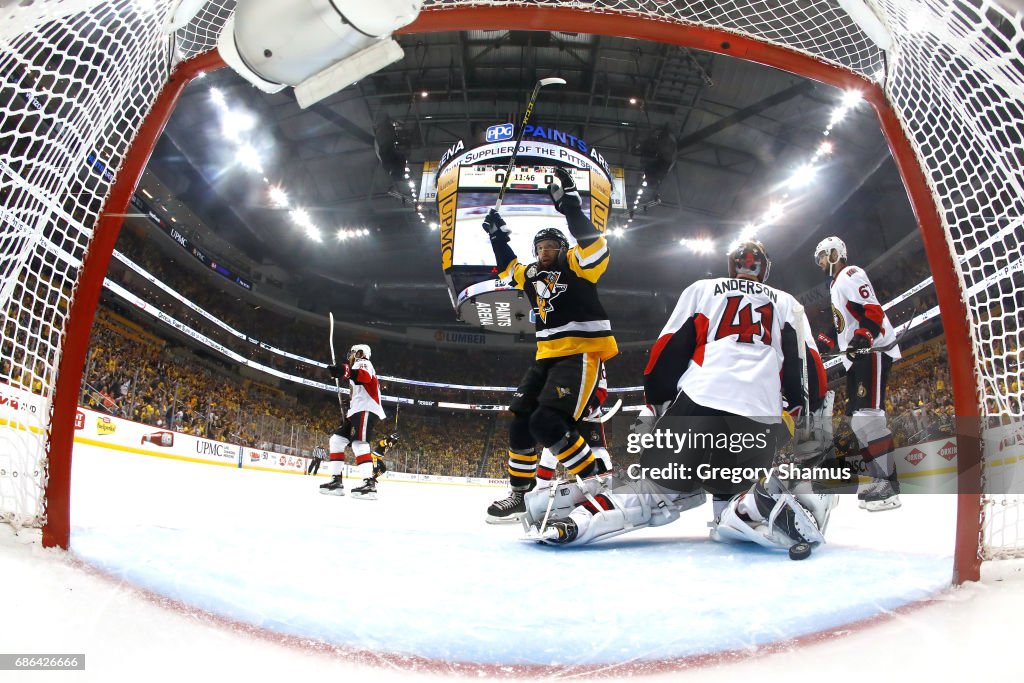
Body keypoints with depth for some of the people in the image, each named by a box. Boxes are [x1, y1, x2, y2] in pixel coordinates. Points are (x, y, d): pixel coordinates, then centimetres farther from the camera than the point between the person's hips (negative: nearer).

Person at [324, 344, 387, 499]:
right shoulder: (357, 370, 34)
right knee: (337, 440, 8)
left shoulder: (363, 363, 3)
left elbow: (366, 376, -24)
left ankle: (369, 483, -36)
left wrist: (346, 372, -40)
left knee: (359, 443, -25)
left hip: (366, 410, -11)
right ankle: (337, 481, 5)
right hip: (358, 412, 11)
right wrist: (349, 413, 27)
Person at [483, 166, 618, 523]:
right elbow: (508, 268, 35)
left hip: (582, 353, -9)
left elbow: (595, 246, -23)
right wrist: (498, 237, 28)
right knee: (521, 420, 5)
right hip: (547, 357, 9)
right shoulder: (532, 274, 18)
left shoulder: (576, 265, -3)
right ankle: (520, 493, 17)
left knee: (548, 422, -23)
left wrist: (570, 206, -25)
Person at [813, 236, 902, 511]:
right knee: (856, 419, 6)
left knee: (867, 413, -21)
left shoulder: (851, 275, -6)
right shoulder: (836, 285, 26)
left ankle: (889, 485, -23)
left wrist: (862, 337, -33)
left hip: (873, 350, -11)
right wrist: (824, 340, 24)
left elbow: (873, 312, -19)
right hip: (857, 355, 11)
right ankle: (879, 478, 8)